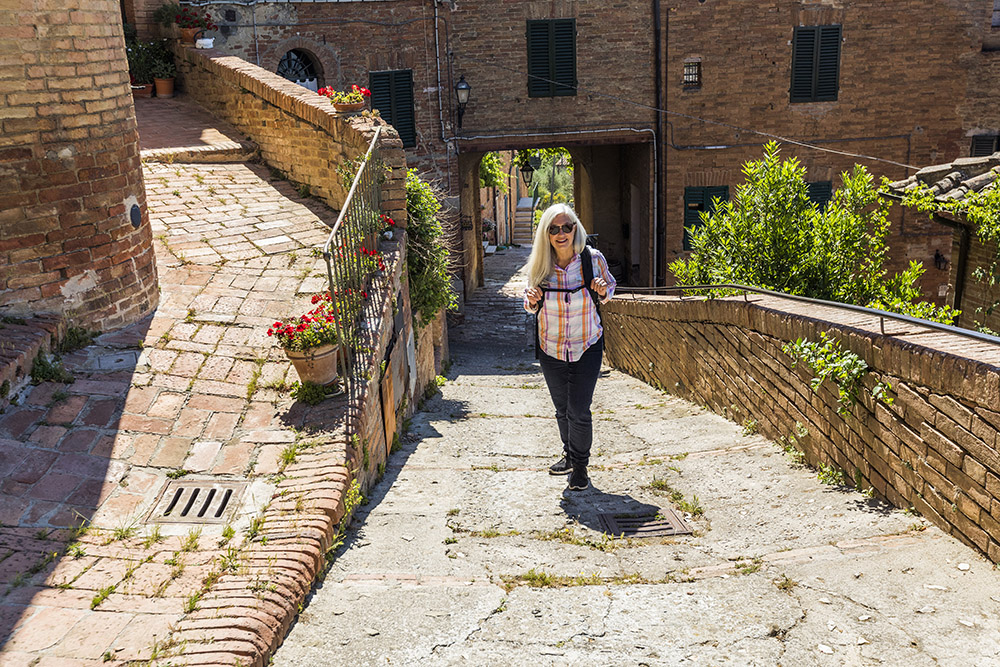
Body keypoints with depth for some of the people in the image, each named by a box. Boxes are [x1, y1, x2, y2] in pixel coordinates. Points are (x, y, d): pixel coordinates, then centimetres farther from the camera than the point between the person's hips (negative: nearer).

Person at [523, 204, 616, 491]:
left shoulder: (593, 259, -13)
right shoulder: (539, 265, -9)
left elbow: (609, 287, 5)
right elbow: (531, 306, 5)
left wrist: (603, 291, -18)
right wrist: (531, 301, -18)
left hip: (586, 348, -2)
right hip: (550, 349, 2)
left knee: (579, 411, -3)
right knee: (562, 409, 17)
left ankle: (580, 466, 17)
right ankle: (570, 455, 40)